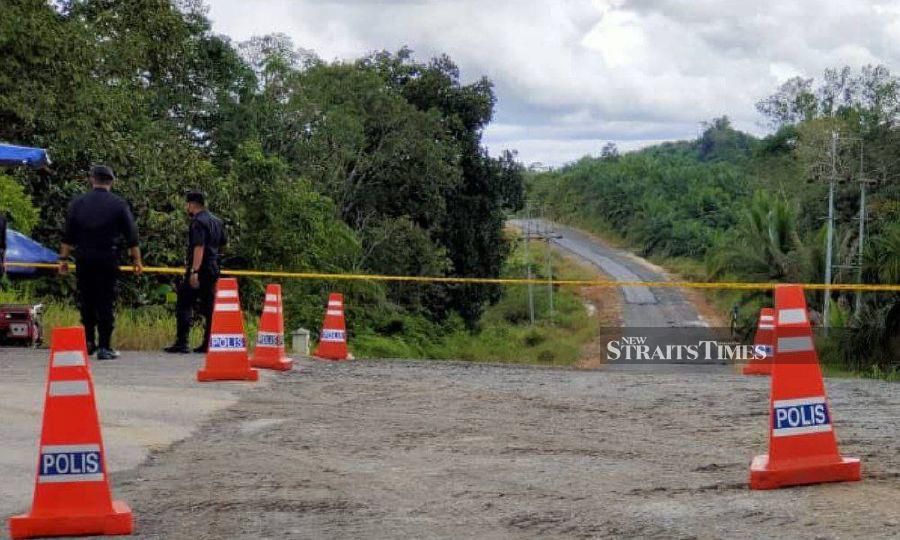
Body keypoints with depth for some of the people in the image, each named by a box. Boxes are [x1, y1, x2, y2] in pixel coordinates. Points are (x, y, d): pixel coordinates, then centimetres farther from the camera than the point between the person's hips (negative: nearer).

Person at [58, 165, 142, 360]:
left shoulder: (78, 203, 5)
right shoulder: (119, 204, -1)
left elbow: (68, 235, 5)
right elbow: (131, 236, 0)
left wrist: (63, 258, 11)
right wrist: (136, 260, 7)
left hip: (83, 260, 2)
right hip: (108, 260, -2)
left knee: (86, 302, 13)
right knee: (106, 303, 1)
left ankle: (89, 341, 13)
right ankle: (104, 347, -1)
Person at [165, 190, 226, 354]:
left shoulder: (197, 222, -13)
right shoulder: (217, 221, 15)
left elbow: (199, 247, -22)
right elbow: (223, 244, 23)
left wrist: (194, 271, -26)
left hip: (199, 270, -8)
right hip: (213, 269, 8)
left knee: (184, 305, -4)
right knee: (209, 306, 10)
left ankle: (181, 343, -8)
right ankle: (208, 344, 9)